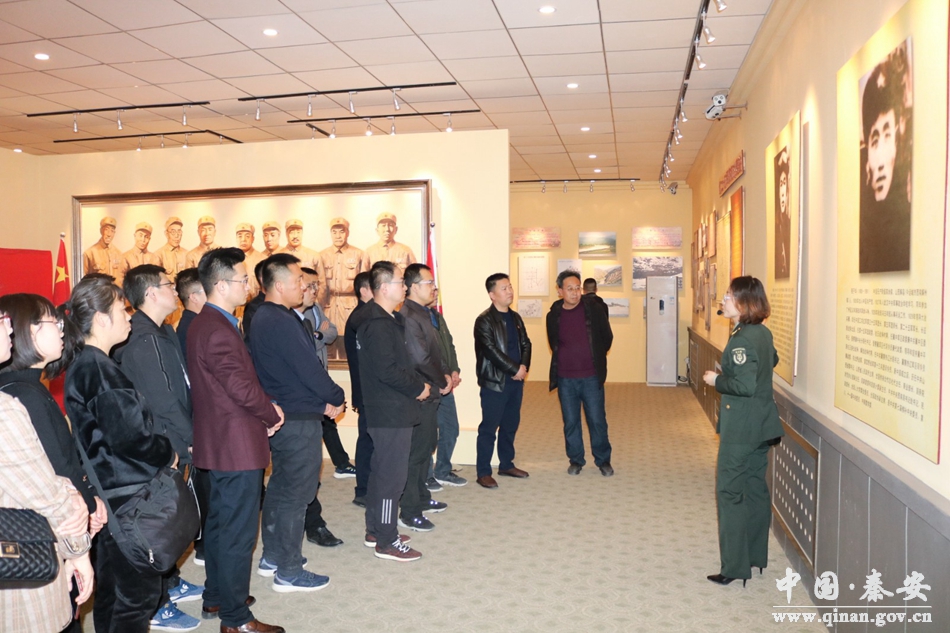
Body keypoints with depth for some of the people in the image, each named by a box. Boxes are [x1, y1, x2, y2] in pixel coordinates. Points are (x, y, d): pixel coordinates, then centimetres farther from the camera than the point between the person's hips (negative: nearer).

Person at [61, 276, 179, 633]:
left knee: (112, 587, 21)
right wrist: (166, 455, -7)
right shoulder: (98, 369, -20)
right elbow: (128, 435, -23)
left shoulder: (84, 364, 10)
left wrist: (162, 450, 9)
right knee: (139, 590, 1)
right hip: (125, 492, -10)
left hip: (112, 490, 10)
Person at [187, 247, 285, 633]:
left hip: (219, 442, 11)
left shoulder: (204, 323, 11)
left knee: (220, 523, 21)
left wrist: (264, 408, 2)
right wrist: (273, 415, -8)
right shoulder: (218, 330, -22)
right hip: (237, 445, -11)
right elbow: (243, 388, -24)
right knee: (238, 532, 0)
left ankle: (216, 598, 36)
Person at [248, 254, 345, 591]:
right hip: (298, 420, -10)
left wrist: (322, 401, 6)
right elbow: (309, 369, -21)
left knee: (280, 487, 20)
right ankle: (288, 571, 12)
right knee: (295, 493, 0)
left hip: (280, 416, 10)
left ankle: (272, 557, 33)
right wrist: (335, 398, -6)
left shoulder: (263, 317, 11)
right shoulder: (282, 322, -21)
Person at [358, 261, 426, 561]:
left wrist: (416, 383, 5)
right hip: (391, 412, -11)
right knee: (392, 475, -2)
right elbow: (387, 370, -25)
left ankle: (375, 531, 31)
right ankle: (386, 542, 9)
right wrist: (418, 387, -13)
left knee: (381, 471, 18)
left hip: (387, 410, 11)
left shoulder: (388, 321, 13)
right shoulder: (379, 325, -19)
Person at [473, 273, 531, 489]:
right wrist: (515, 369, -15)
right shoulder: (484, 320, -11)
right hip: (494, 382, -7)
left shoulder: (515, 317, 13)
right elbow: (491, 350, -18)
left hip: (515, 381, 7)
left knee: (511, 425, 14)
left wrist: (524, 366, -7)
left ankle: (506, 464, 29)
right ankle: (483, 473, 5)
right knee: (489, 427, -2)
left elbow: (526, 344, 12)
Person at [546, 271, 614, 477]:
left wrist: (596, 358, 10)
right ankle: (575, 460, 25)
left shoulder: (592, 308, -6)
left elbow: (607, 337, 5)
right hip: (565, 378, 2)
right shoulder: (554, 315, -1)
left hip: (591, 377, -2)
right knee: (570, 422, 10)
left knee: (597, 420, 5)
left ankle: (603, 460, 22)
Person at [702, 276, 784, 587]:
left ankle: (735, 567, 5)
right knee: (755, 488, 17)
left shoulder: (742, 339, -21)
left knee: (730, 492, -1)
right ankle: (756, 555, 29)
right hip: (761, 424, 9)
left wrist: (717, 380, -11)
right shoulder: (763, 333, 8)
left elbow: (744, 385, -27)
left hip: (741, 427, -9)